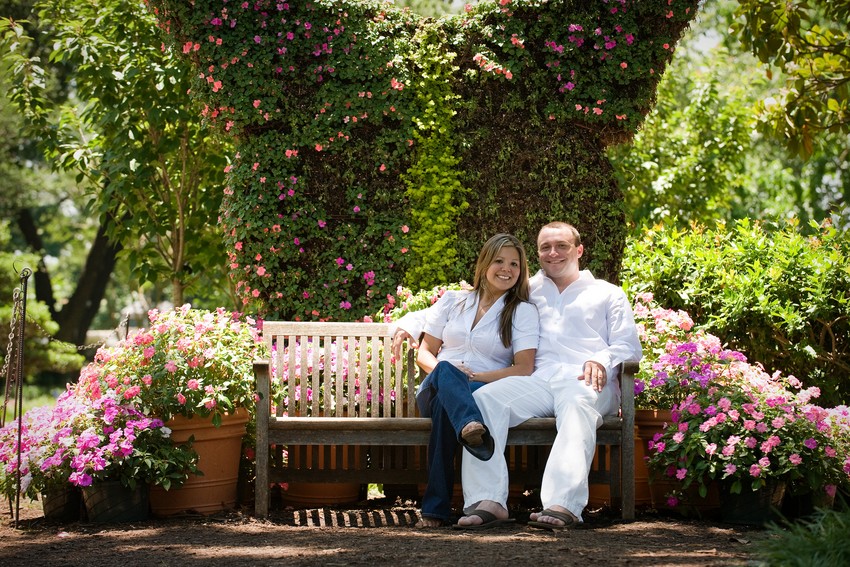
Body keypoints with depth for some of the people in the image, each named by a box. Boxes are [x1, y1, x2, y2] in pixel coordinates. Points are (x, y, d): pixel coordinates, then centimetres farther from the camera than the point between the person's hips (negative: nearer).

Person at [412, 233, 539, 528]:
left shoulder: (523, 312, 12)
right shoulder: (452, 301, 21)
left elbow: (524, 368, -1)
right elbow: (425, 353, 19)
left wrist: (477, 376, -14)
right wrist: (443, 369, -7)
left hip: (485, 390, -1)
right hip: (433, 390, 1)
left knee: (445, 405, -41)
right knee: (445, 371, -41)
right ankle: (471, 427, -76)